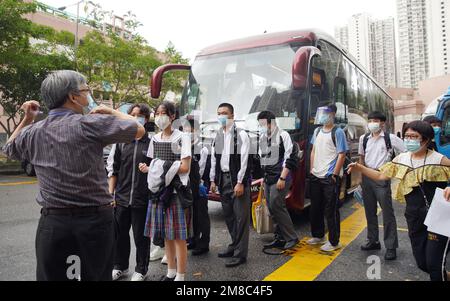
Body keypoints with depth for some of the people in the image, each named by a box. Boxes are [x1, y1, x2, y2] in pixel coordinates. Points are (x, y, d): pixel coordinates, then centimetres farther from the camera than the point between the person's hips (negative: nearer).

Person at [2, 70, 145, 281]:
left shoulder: (33, 132, 4)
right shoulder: (89, 123, -13)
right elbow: (139, 130, -5)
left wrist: (26, 119, 25)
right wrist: (112, 111, 8)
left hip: (52, 222, 4)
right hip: (95, 220, -4)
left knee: (51, 277, 15)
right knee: (97, 276, 11)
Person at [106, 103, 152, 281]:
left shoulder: (151, 142, -4)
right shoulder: (121, 141, 7)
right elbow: (113, 169, 9)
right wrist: (110, 193, 6)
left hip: (143, 199, -3)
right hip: (121, 197, 4)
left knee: (141, 236, 9)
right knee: (120, 234, 15)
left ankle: (141, 270, 28)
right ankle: (120, 266, 36)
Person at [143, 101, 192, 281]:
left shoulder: (182, 137, -6)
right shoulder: (154, 139, 12)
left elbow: (185, 167, -12)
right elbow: (153, 165, 16)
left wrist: (162, 167, -12)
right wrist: (149, 170, -5)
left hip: (176, 191, -5)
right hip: (159, 190, 6)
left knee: (179, 236, -1)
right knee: (166, 235, 12)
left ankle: (180, 276, 10)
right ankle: (170, 273, 25)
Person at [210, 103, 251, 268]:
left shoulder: (241, 135, -8)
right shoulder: (217, 136, 11)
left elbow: (244, 159, -13)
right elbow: (214, 159, 13)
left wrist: (240, 182, -17)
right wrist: (213, 180, 10)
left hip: (237, 179, -6)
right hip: (223, 178, 7)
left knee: (241, 216, -1)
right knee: (228, 215, 15)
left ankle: (240, 253, 8)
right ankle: (234, 245, 31)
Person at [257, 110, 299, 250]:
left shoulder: (283, 135, -7)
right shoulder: (263, 138, 14)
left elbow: (289, 157, -14)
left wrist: (282, 178, -19)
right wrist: (264, 177, 17)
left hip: (280, 177, -7)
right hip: (268, 178, 7)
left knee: (277, 206, -13)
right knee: (272, 209, 7)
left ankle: (292, 237, 0)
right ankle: (280, 238, 17)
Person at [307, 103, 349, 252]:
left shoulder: (338, 132, -9)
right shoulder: (317, 131, 12)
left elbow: (341, 155, -12)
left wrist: (334, 175, -16)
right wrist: (312, 169, 10)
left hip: (330, 177, -7)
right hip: (316, 177, 7)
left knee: (331, 211, -1)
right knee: (315, 208, 15)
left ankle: (334, 242, 12)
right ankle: (318, 236, 31)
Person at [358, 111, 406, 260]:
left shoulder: (391, 138, -6)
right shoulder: (364, 139, 9)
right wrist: (361, 176, 13)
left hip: (382, 177, -5)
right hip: (367, 177, 5)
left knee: (387, 213, -2)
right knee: (370, 212, 14)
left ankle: (391, 247, 7)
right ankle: (373, 241, 27)